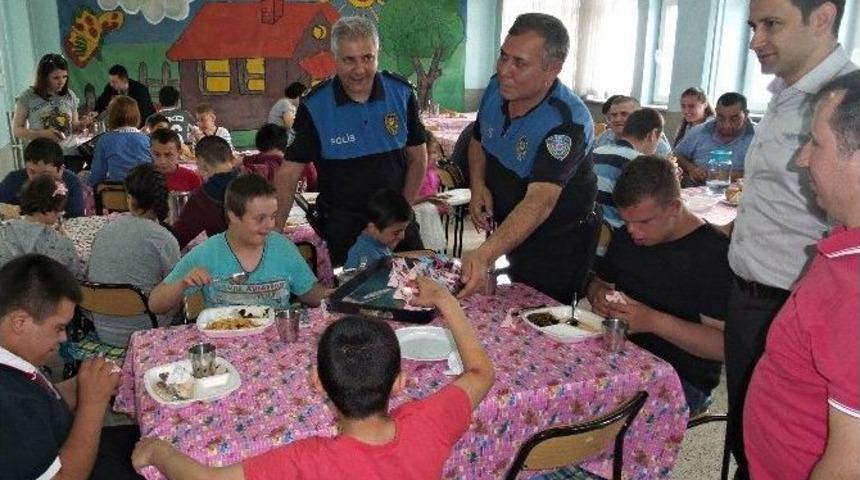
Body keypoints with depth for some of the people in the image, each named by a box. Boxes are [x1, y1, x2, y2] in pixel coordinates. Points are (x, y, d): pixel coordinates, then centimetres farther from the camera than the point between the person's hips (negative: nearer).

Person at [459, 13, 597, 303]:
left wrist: (485, 255, -56)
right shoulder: (496, 88, -10)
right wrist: (478, 186, -11)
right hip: (509, 231, 7)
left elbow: (539, 202, -42)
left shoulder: (567, 123, -32)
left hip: (557, 244, -6)